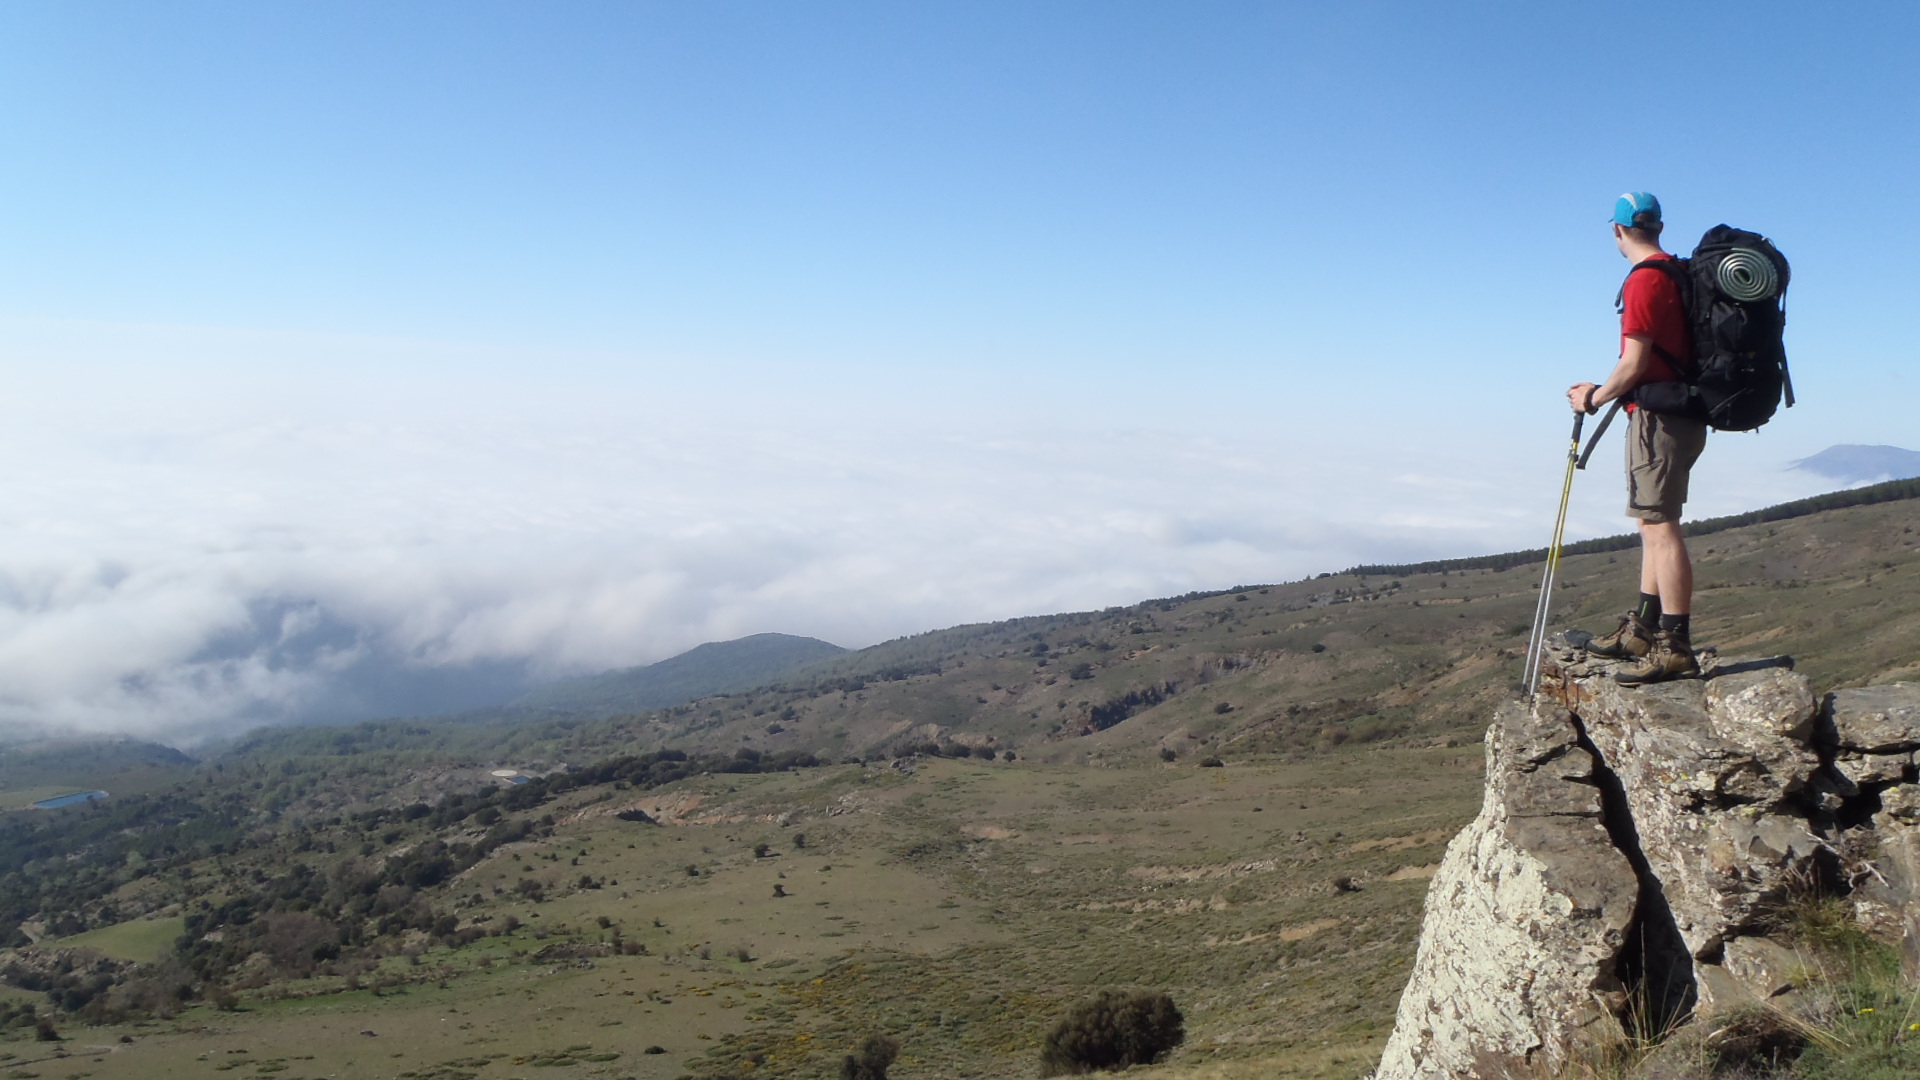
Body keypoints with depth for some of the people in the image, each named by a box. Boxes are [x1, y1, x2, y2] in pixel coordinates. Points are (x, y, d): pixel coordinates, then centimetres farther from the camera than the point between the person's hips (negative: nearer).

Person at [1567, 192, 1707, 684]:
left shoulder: (1644, 280, -14)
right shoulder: (1677, 273, 16)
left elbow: (1635, 363, -18)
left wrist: (1594, 399, -2)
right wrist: (1603, 390, 26)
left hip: (1658, 418, -10)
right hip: (1680, 415, 10)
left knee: (1660, 527, -11)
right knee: (1653, 523, 16)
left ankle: (1675, 646, -11)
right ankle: (1643, 629, 24)